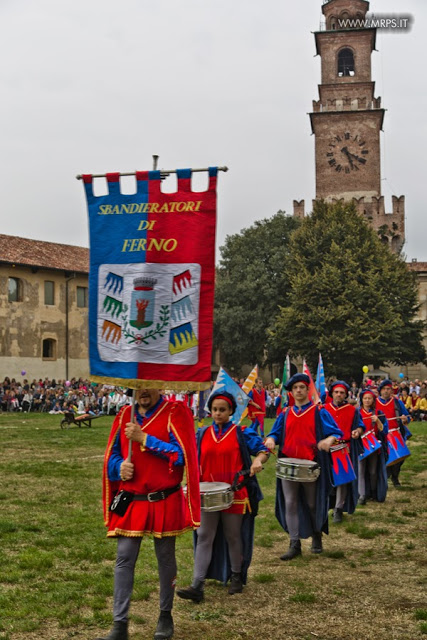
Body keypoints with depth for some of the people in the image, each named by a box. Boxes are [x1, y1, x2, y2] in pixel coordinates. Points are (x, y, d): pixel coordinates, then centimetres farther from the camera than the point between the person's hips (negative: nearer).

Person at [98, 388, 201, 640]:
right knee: (124, 559, 1)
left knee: (166, 559, 12)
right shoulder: (125, 415, 5)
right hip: (130, 501, 3)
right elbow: (112, 455, 12)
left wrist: (143, 438, -20)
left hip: (165, 502, -3)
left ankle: (166, 616, 30)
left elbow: (183, 455, -19)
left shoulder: (176, 412, -9)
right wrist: (119, 467, -12)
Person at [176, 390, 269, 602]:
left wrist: (258, 461, -25)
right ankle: (197, 586, -3)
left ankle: (236, 577, 31)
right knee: (204, 537, -1)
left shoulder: (242, 433, -3)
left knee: (233, 536, 11)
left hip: (234, 495, -3)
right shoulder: (202, 434, 7)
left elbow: (263, 450, -3)